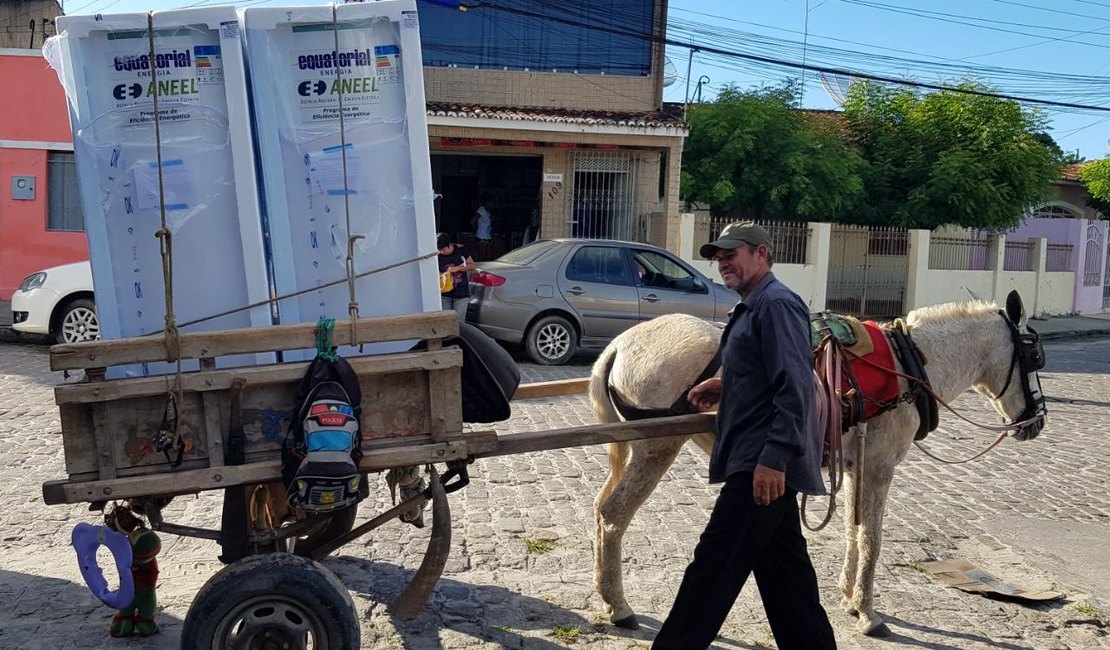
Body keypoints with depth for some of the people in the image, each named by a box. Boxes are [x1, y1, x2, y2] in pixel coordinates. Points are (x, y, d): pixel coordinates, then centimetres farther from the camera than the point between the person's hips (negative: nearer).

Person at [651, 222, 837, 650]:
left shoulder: (777, 306, -13)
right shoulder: (752, 309, 18)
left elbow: (793, 388, -21)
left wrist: (774, 458, -26)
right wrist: (723, 386, 12)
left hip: (762, 465, -11)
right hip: (759, 462, 11)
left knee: (714, 566, -5)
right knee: (784, 570, 16)